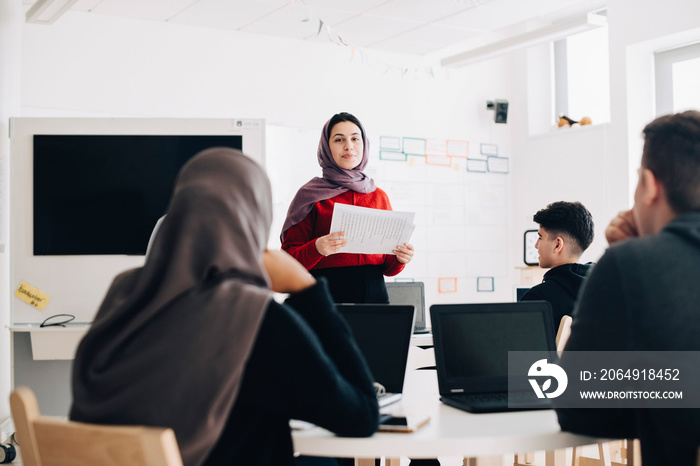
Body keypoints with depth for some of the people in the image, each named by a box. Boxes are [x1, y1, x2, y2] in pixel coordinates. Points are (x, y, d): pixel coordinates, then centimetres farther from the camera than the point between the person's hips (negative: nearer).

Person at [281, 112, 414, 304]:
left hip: (374, 295, 4)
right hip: (326, 298, -3)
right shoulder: (310, 195, 1)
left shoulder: (379, 196, 14)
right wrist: (316, 249, -21)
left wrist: (400, 259, -3)